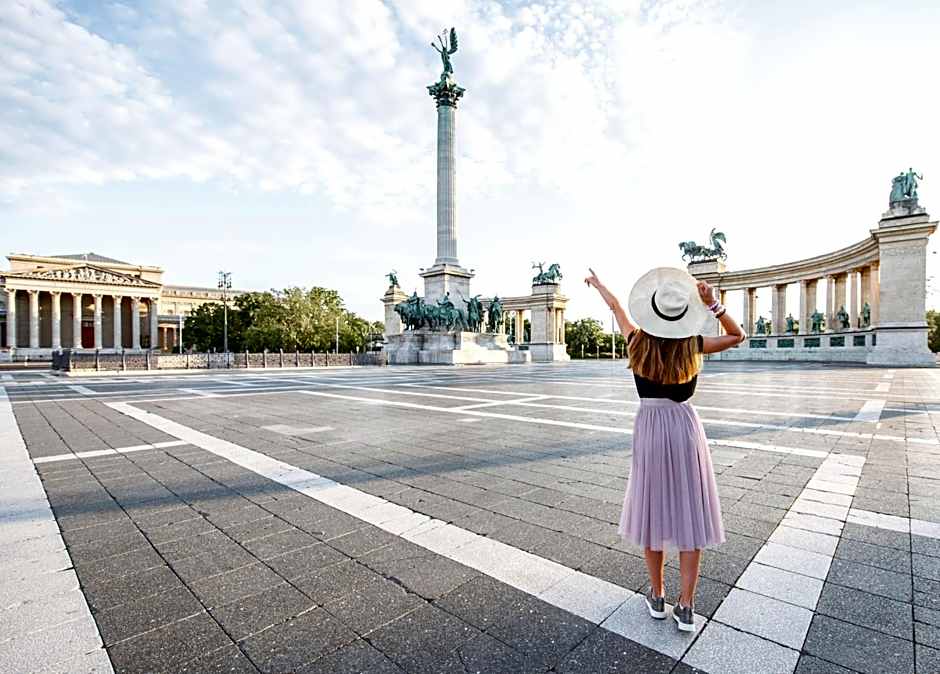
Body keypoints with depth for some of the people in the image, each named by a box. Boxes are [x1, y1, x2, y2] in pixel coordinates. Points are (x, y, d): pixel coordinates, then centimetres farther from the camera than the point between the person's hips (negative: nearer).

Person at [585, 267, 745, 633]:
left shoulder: (639, 343, -7)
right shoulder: (693, 345, -9)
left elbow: (615, 306, 10)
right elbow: (737, 335, 9)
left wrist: (597, 283, 28)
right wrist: (712, 303, -6)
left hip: (650, 428, 0)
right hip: (685, 427, 0)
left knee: (653, 512, 12)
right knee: (690, 515, 8)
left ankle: (657, 597, 26)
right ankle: (685, 607, 15)